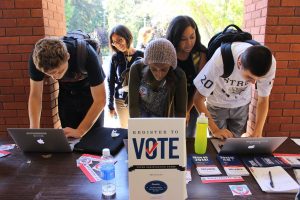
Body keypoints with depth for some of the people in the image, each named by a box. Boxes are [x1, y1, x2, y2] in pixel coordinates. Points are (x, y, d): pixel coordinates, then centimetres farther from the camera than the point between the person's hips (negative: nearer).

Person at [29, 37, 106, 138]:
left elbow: (100, 100, -32)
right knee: (68, 137, 5)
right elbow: (35, 96, -17)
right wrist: (34, 129, -28)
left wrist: (79, 131, -38)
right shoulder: (37, 59, -28)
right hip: (66, 93, 3)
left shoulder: (87, 56, -37)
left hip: (90, 91, -2)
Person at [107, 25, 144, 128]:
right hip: (121, 101, 2)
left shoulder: (141, 56, -5)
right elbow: (111, 82, 3)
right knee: (123, 129, 12)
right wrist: (110, 105, 1)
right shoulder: (115, 58, -1)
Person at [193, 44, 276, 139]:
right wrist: (215, 130, -27)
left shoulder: (269, 63, -28)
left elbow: (263, 99, -12)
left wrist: (257, 132, -21)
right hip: (217, 105, -2)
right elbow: (198, 99, -26)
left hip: (241, 105, 2)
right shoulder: (220, 60, -38)